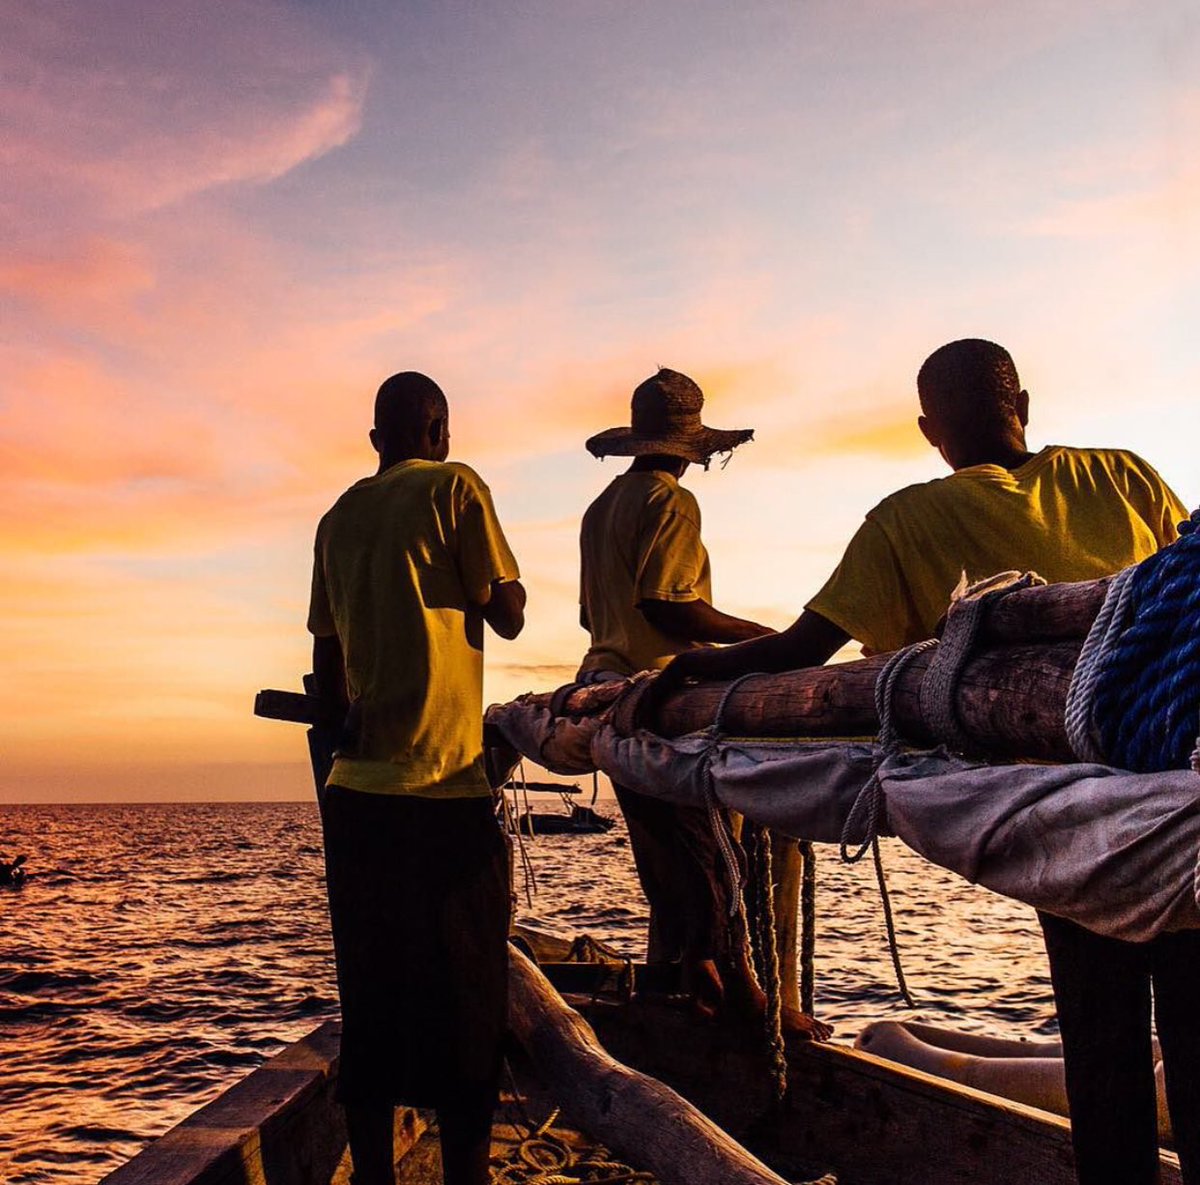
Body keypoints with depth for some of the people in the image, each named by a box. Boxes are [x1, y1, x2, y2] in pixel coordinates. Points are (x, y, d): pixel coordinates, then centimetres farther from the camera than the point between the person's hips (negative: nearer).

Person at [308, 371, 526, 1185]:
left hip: (355, 788, 6)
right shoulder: (453, 487, -2)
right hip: (444, 790, -6)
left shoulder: (339, 517, 15)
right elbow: (508, 616, -2)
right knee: (465, 1010, 2)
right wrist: (502, 579, 16)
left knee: (372, 1010, 12)